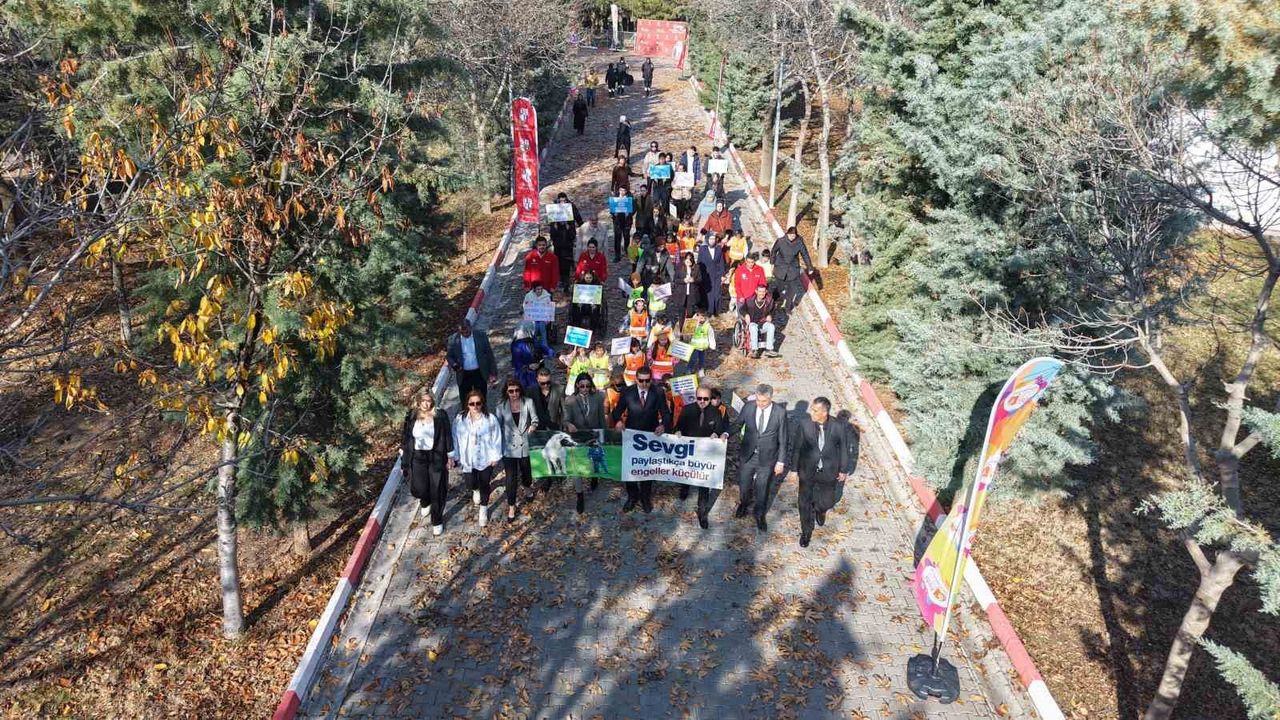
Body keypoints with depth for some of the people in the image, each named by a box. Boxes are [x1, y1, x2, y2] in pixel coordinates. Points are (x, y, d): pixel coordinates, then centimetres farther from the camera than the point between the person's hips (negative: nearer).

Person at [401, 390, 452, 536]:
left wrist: (449, 457, -2)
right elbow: (405, 438, 3)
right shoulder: (411, 416, -4)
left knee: (437, 491, 4)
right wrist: (404, 461, 5)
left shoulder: (441, 416, -10)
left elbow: (447, 436, -3)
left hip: (436, 457, -2)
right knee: (419, 489, 4)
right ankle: (425, 503, 43)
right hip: (417, 458, 2)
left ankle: (437, 521, 24)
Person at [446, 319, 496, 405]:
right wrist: (454, 364, -18)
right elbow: (449, 356, 5)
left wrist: (493, 373, -1)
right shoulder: (453, 339, -4)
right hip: (463, 375, 0)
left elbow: (489, 355, 0)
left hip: (479, 373, 0)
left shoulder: (481, 336, -5)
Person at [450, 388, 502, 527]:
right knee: (471, 483, 0)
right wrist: (452, 455, 2)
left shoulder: (490, 419, -16)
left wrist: (495, 457, -5)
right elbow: (455, 438, -1)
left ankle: (483, 511, 35)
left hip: (485, 458, -1)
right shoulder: (460, 419, -11)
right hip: (468, 458, 1)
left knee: (484, 485, 11)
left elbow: (496, 438, -8)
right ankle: (476, 490, 41)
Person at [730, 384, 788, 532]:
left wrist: (781, 461, -8)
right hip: (748, 455, 2)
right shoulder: (748, 408, -13)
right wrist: (726, 434, -19)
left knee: (762, 488, 15)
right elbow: (737, 425, 1)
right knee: (744, 485, 18)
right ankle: (744, 504, 51)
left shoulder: (780, 413, -16)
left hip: (767, 458, -2)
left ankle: (760, 515, 41)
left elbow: (782, 439, -9)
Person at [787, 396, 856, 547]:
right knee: (805, 503, 11)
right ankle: (806, 532, 35)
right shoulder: (804, 425, -19)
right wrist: (793, 469, -3)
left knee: (828, 501, 13)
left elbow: (844, 448, -3)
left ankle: (820, 509, 52)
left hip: (828, 472, 0)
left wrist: (844, 470, 5)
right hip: (807, 471, 0)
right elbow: (795, 447, -7)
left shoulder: (838, 427, -18)